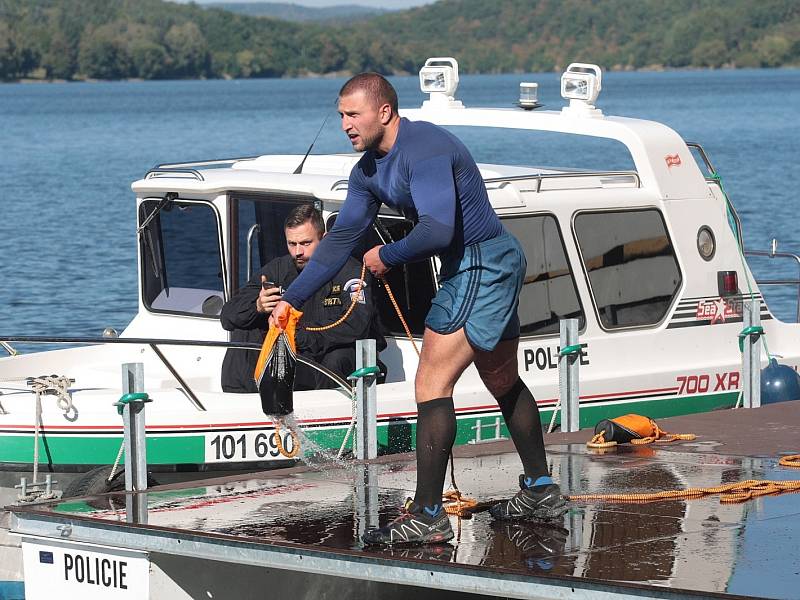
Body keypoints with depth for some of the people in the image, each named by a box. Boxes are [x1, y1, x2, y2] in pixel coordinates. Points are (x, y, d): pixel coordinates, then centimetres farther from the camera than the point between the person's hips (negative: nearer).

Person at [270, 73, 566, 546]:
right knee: (503, 382, 22)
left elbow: (437, 230, -33)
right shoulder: (369, 171, 8)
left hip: (481, 265, -11)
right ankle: (541, 493, 36)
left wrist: (388, 256, -16)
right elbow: (342, 237, 12)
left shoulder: (423, 149, -23)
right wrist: (293, 298, 8)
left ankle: (428, 517, -14)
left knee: (432, 385, -13)